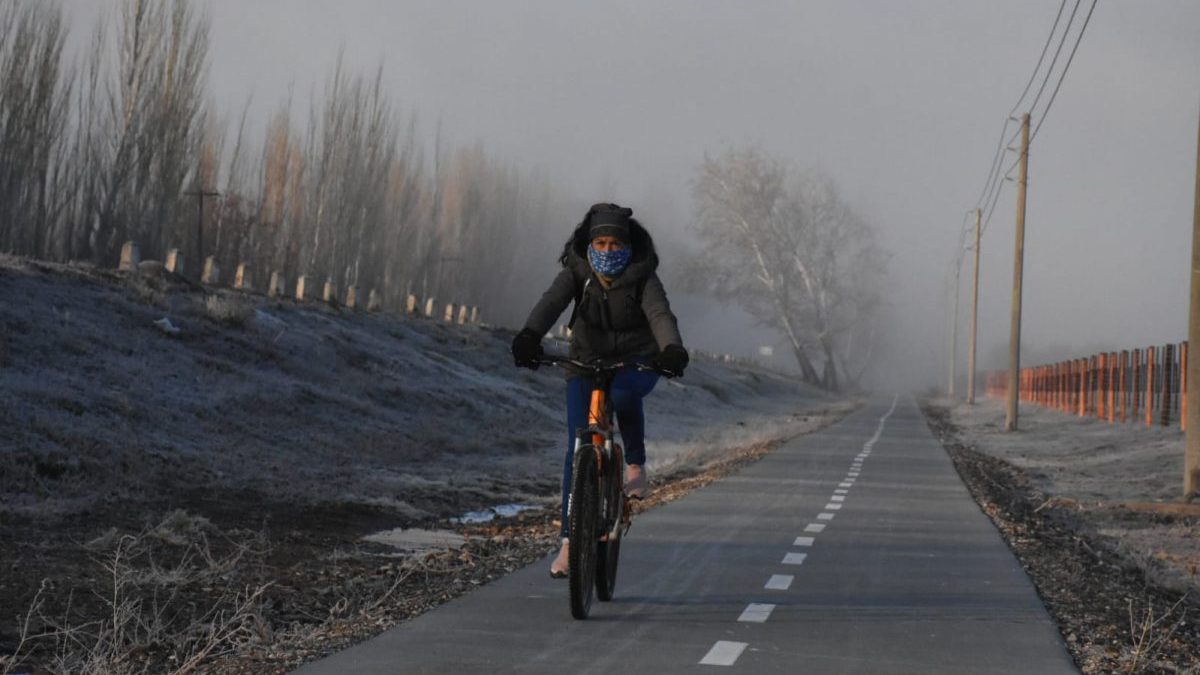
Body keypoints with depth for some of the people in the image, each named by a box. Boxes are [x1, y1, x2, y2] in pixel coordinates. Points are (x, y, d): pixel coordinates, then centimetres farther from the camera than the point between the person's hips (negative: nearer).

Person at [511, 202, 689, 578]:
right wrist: (529, 337, -48)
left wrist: (673, 350, -50)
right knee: (578, 449, -8)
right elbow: (551, 303, -27)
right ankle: (569, 540, -3)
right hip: (587, 362, 2)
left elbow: (660, 314, -29)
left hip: (636, 362, -2)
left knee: (623, 393, -38)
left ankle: (636, 463, -12)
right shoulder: (576, 273, -9)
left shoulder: (642, 277, -12)